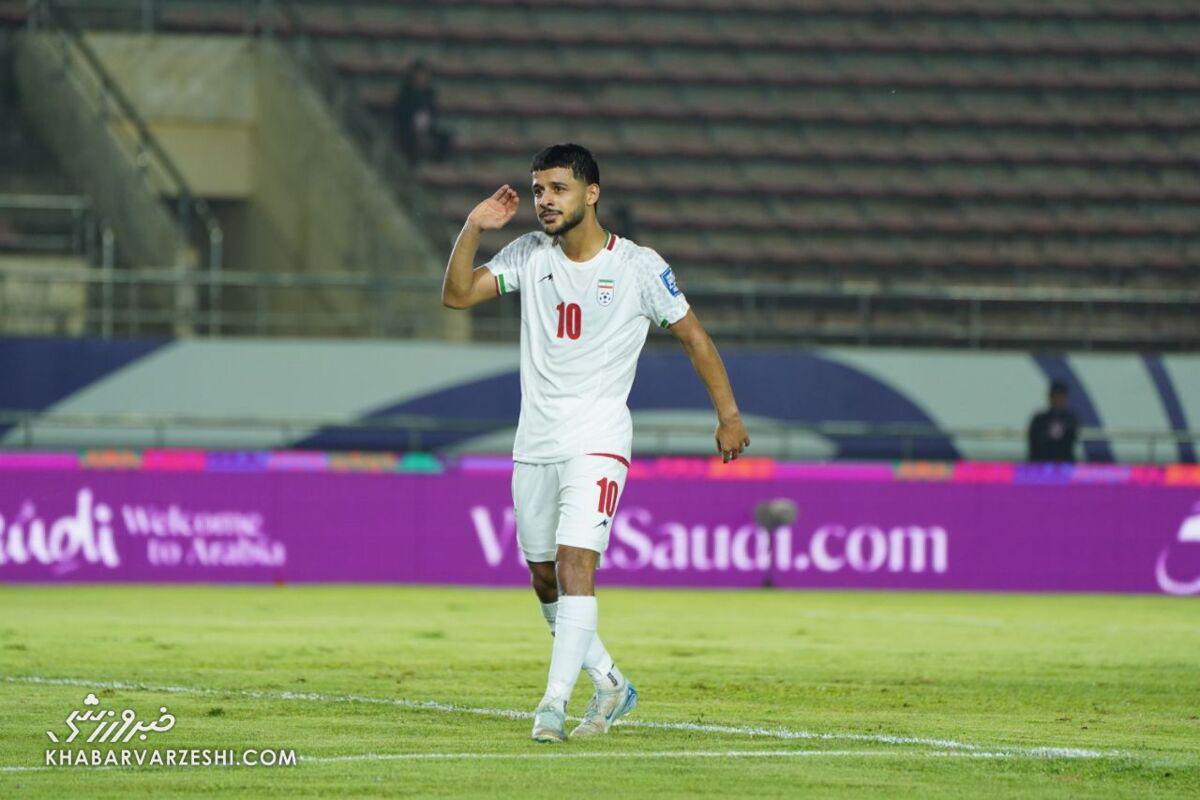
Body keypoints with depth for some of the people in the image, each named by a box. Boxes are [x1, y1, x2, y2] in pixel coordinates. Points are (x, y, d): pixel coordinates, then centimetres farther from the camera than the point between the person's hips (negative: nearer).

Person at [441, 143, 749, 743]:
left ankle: (554, 702, -22)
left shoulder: (638, 266, -4)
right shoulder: (529, 254, 6)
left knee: (575, 563, -20)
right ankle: (609, 684, 28)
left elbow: (692, 335, 3)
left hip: (597, 443, -5)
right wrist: (473, 229, -12)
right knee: (544, 578, 11)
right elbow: (457, 294, 1)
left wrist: (728, 415, 3)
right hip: (534, 442, 5)